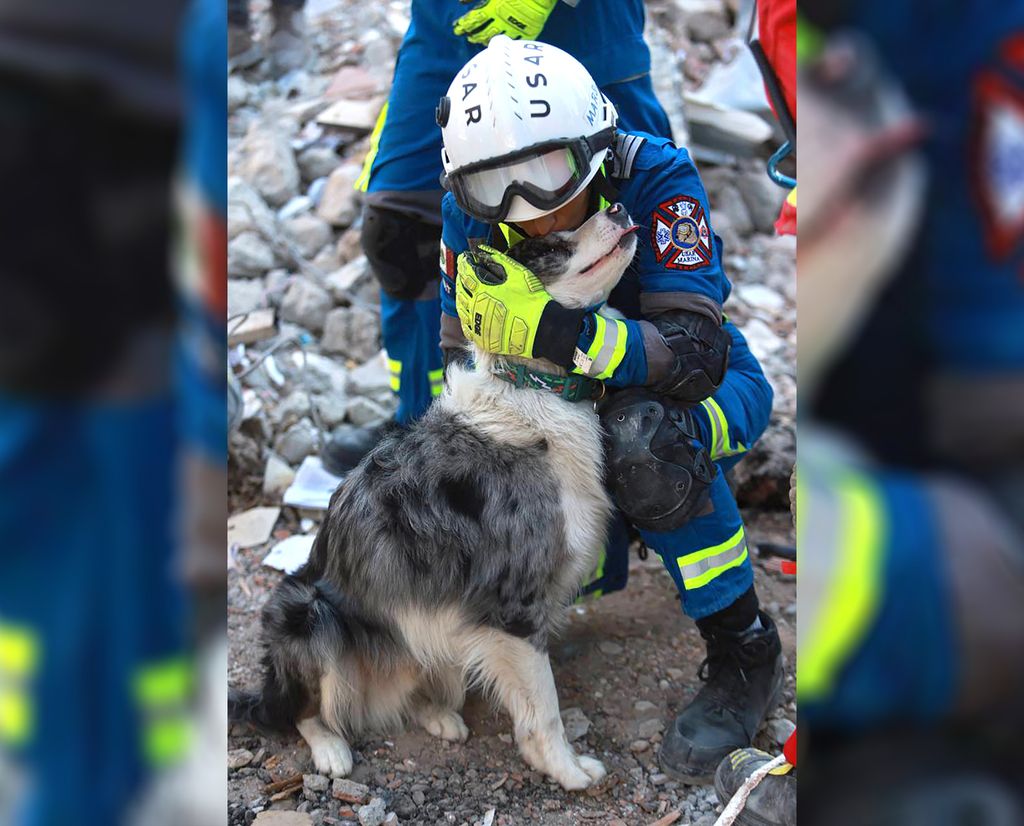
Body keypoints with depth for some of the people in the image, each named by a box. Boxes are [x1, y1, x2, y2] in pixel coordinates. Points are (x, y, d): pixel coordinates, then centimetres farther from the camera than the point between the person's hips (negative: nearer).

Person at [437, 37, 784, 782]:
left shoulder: (656, 178, -29)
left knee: (647, 437, -38)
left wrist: (566, 335, -53)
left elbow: (694, 352, -38)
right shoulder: (470, 215, -15)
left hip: (711, 385, -5)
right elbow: (457, 352, -4)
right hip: (574, 394, 6)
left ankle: (746, 653, -19)